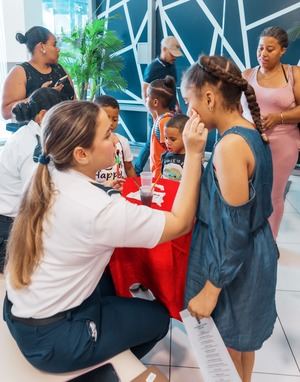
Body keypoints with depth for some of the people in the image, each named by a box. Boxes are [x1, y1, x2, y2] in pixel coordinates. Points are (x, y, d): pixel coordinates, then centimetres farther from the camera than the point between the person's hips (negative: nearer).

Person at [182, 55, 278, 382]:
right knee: (240, 337, 28)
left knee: (225, 344, 14)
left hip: (233, 263, -9)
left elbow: (234, 229, -24)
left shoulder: (230, 145, -26)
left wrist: (210, 290, -18)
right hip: (254, 252, 9)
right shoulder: (252, 133, 2)